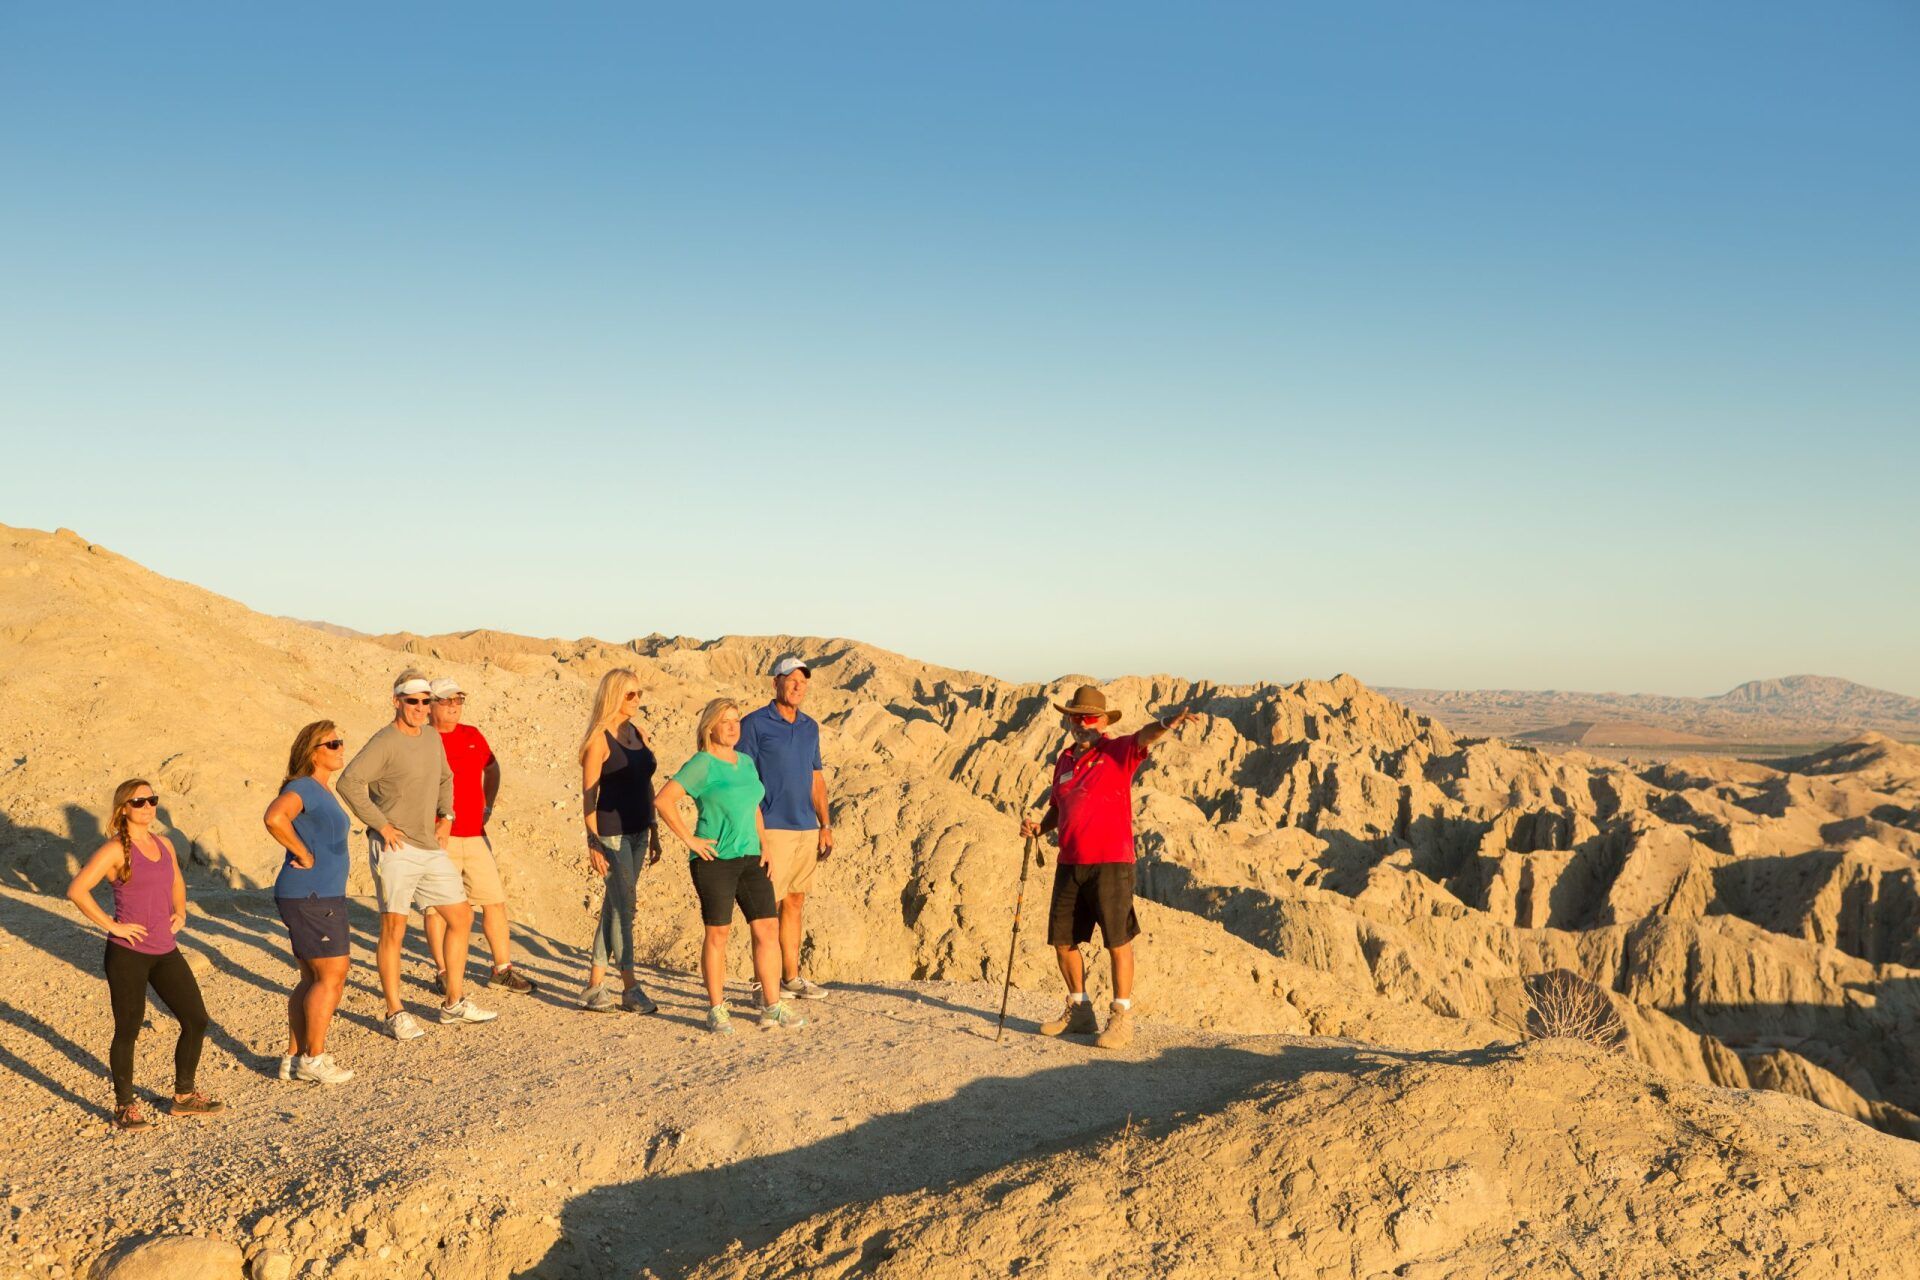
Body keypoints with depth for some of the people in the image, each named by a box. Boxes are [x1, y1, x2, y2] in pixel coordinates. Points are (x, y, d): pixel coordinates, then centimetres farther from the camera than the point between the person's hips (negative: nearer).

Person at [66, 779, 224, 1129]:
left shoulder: (163, 844, 10)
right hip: (128, 954, -7)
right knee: (128, 1031, 3)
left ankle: (184, 1096, 22)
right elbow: (77, 890, -20)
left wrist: (180, 913, 15)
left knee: (197, 1021, 7)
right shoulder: (115, 850, -10)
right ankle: (124, 1109, 17)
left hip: (165, 952, 7)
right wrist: (111, 926, -18)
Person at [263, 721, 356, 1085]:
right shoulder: (304, 787, -15)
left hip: (323, 897, 10)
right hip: (311, 897, -10)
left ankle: (294, 1057, 21)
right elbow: (274, 817, -35)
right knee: (332, 976, -5)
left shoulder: (325, 790, 14)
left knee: (311, 980, 14)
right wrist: (304, 854, -24)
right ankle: (313, 1059, 3)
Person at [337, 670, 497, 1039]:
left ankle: (454, 1002, 20)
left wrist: (446, 817, 14)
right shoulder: (385, 742, -12)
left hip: (431, 849, 8)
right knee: (393, 926, -4)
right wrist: (381, 824, -19)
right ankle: (395, 1014, 5)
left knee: (461, 917, 10)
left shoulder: (432, 738, 11)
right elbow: (348, 782, -22)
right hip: (395, 849, -8)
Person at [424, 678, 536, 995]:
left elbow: (492, 768, 27)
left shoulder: (473, 736, 11)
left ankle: (502, 969, 17)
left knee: (494, 901, 7)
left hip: (476, 836, 5)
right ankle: (444, 974, 12)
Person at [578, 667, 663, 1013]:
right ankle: (631, 987, 2)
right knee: (624, 906, -5)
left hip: (638, 831, 7)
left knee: (614, 906, 11)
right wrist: (593, 843, -16)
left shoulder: (638, 733, 11)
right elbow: (588, 794, -12)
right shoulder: (599, 740, -10)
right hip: (611, 833, -7)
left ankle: (595, 985, 18)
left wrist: (654, 832, 15)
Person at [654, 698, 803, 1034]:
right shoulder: (702, 764, -8)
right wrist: (689, 840, -14)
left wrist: (764, 847, 13)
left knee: (768, 928, 2)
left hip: (749, 858, 6)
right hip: (714, 859, -6)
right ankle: (716, 1010, 11)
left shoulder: (746, 762, 13)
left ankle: (772, 1006, 8)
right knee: (718, 932, 0)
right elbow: (663, 801, -16)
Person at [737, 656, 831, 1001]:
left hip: (806, 830, 6)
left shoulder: (810, 727, 13)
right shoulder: (754, 724, -6)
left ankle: (791, 977, 18)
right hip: (771, 829, -6)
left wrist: (825, 825, 11)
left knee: (795, 904, 11)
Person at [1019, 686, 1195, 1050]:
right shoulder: (1065, 760, 15)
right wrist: (1039, 827, 7)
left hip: (1110, 863, -6)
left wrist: (1169, 723, -44)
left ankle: (1122, 1019, 5)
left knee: (1118, 940, -4)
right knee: (1062, 939, 11)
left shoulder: (1118, 752, -2)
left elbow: (1145, 737, -23)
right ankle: (1079, 1011, 26)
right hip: (1069, 865, 7)